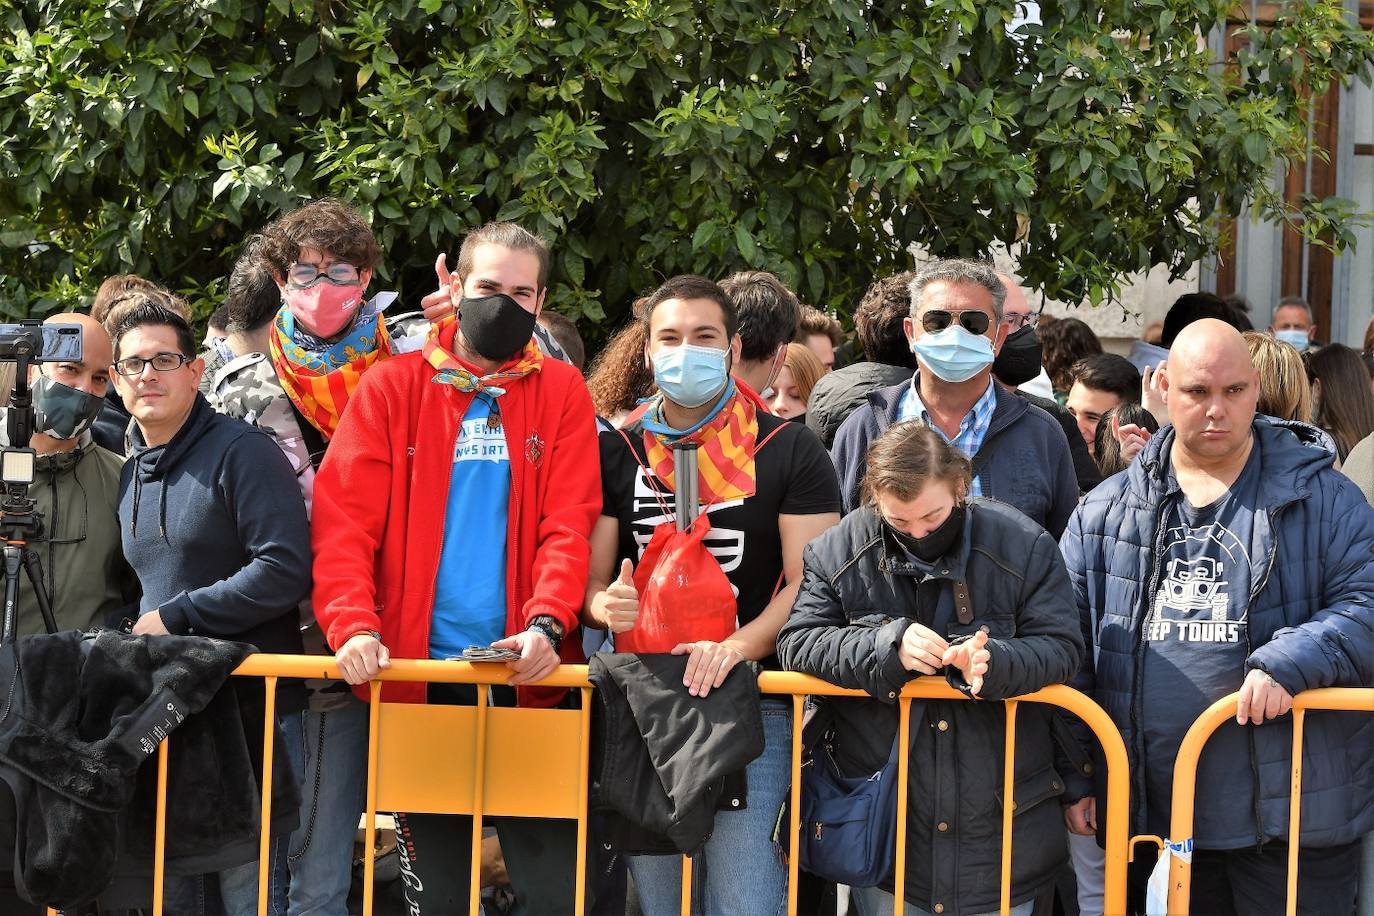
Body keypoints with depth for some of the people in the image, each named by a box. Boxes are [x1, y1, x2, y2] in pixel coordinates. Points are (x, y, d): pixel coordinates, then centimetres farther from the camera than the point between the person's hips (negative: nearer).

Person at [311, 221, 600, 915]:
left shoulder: (561, 393, 7)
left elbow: (570, 525, -2)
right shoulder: (393, 386, 6)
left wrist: (546, 624, -19)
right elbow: (344, 519, -2)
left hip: (525, 674, 0)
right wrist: (353, 626, -17)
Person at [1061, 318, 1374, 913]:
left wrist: (1289, 663, -22)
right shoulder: (1105, 512, 9)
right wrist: (1073, 776, 3)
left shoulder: (1321, 499, 2)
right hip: (1151, 814, 3)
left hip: (1289, 816, -3)